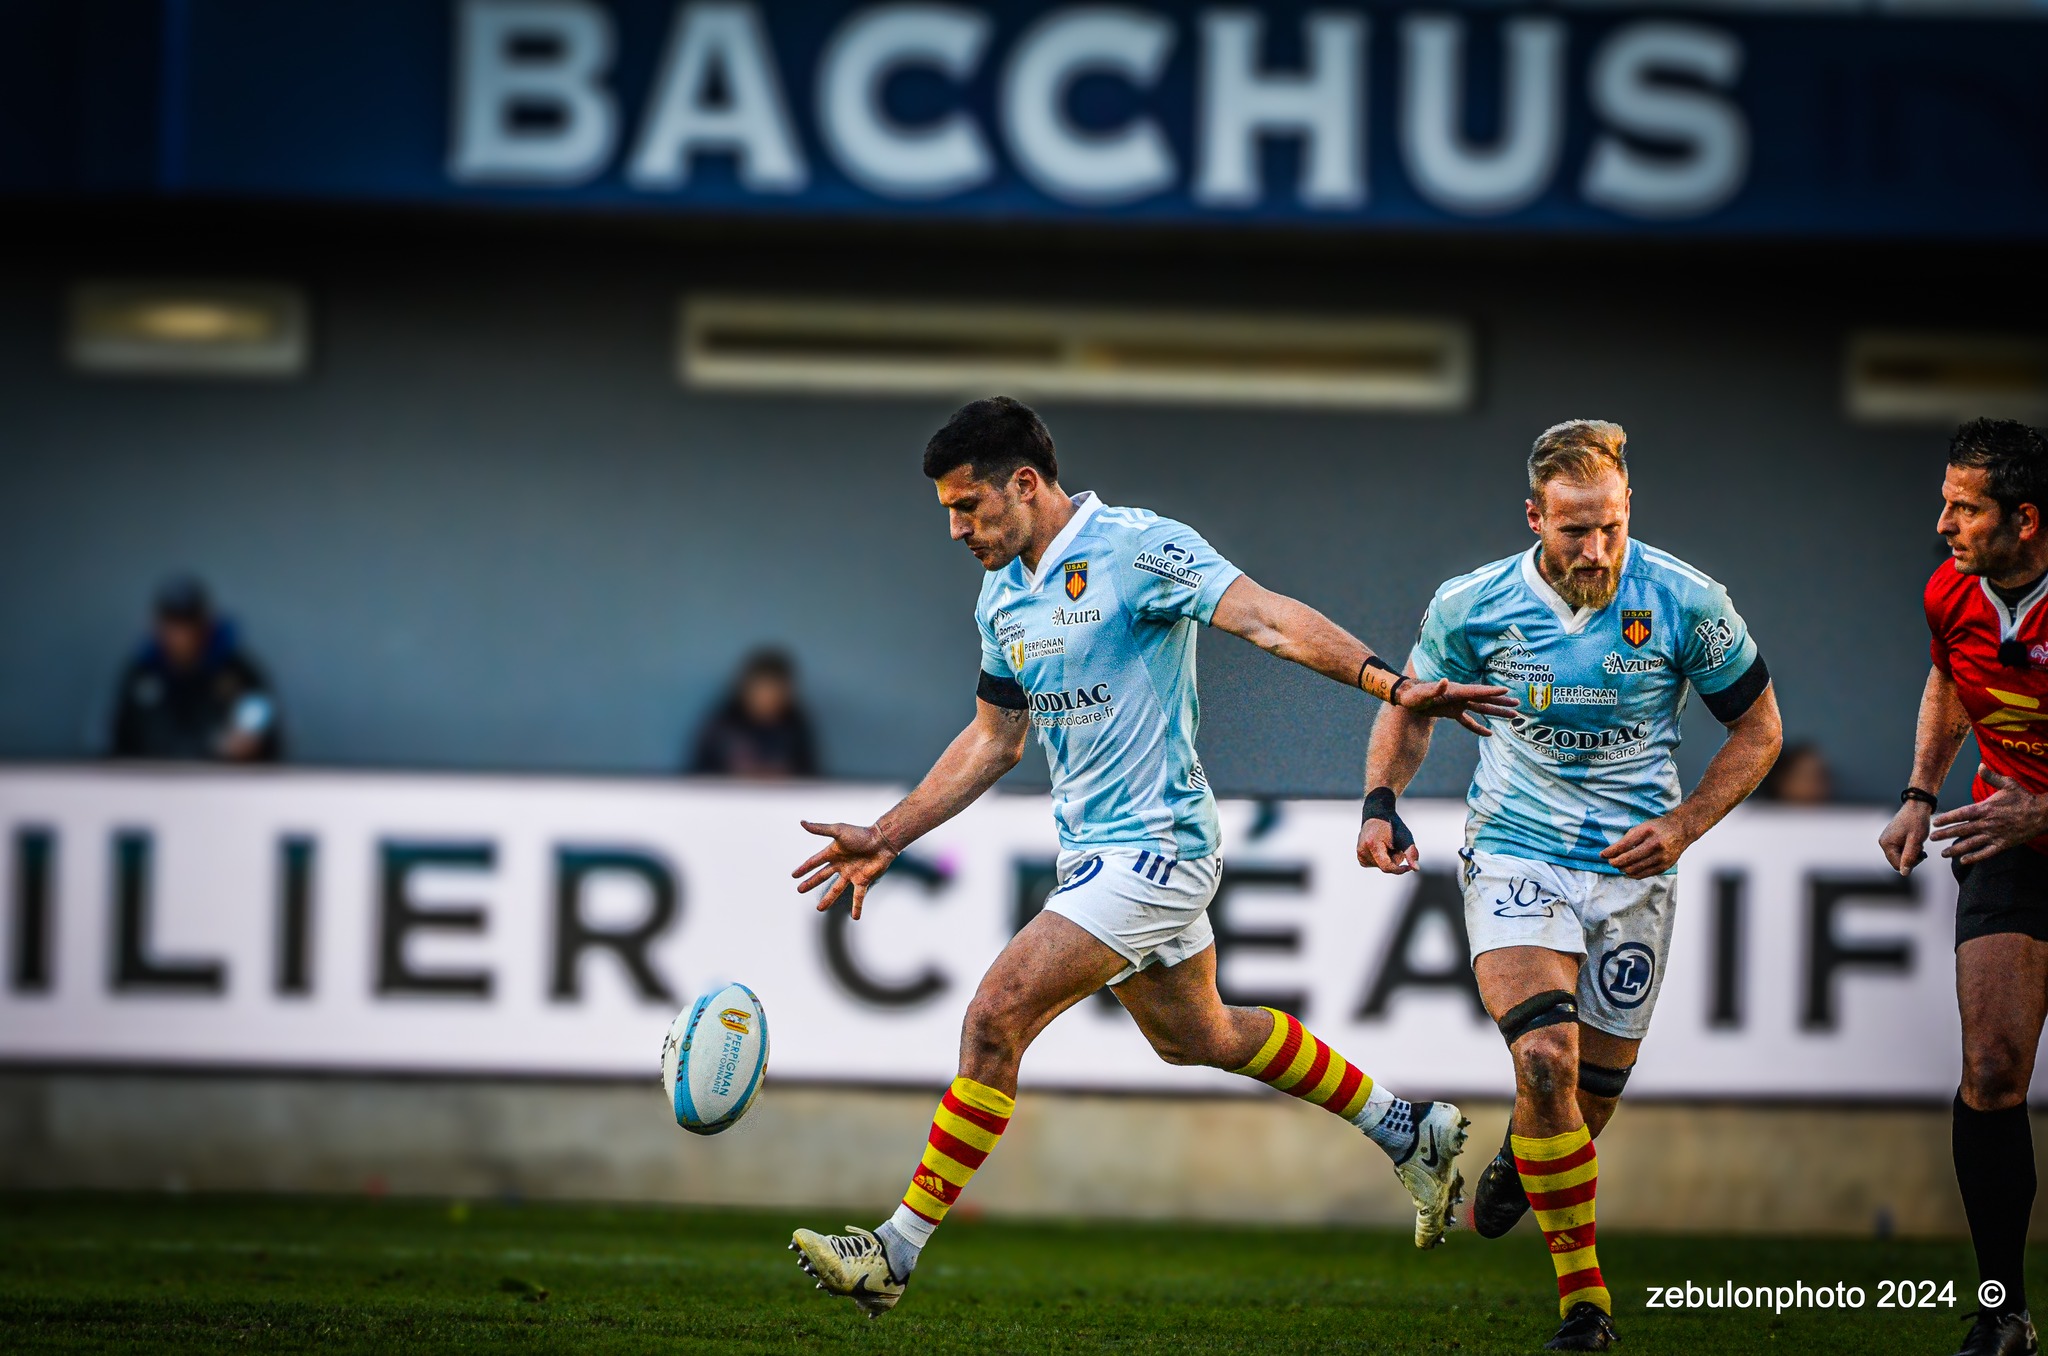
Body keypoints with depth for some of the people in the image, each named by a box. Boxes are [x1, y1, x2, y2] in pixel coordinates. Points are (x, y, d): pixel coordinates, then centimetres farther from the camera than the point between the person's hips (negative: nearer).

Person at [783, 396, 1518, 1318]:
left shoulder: (1136, 550, -16)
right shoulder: (1002, 595, 9)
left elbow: (1267, 619, -24)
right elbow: (993, 739, 21)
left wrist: (1391, 684, -36)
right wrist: (887, 838, 17)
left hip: (1153, 845, -10)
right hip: (1093, 851, 10)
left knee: (995, 1019, -17)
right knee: (1195, 1036, 22)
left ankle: (897, 1250, -13)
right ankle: (1408, 1134, 39)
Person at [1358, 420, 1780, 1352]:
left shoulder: (1685, 603, -10)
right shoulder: (1471, 606, -9)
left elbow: (1757, 726, 3)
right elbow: (1410, 706, 10)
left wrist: (1684, 825, -10)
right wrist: (1380, 802, -7)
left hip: (1633, 873, 1)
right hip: (1515, 856, -1)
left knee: (1591, 1100, 5)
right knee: (1546, 1058, -23)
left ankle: (1516, 1162, 45)